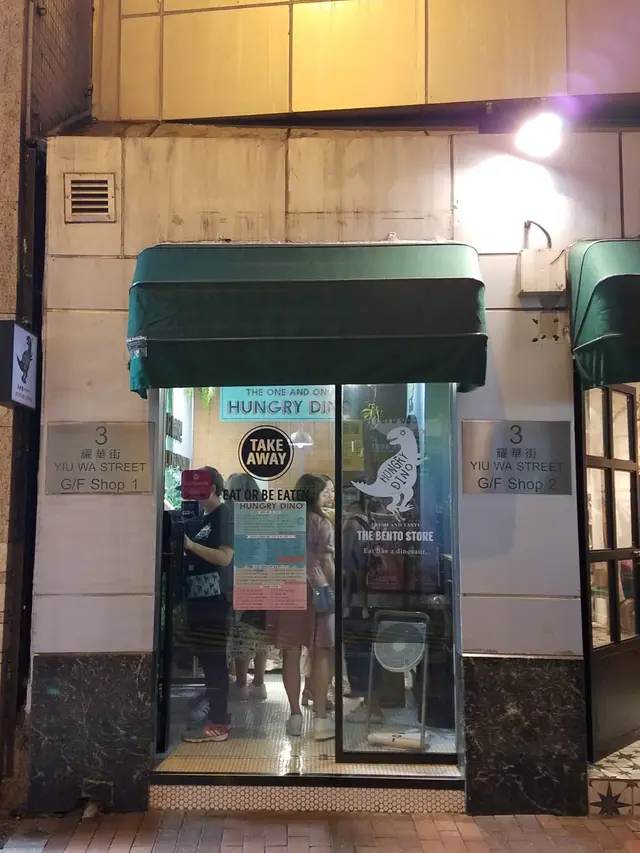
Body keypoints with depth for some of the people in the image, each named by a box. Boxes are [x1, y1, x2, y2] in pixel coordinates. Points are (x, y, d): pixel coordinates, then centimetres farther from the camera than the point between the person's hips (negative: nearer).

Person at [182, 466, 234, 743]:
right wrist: (184, 547, 6)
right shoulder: (201, 518, 17)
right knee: (208, 659, 13)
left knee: (214, 660, -5)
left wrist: (190, 544, -19)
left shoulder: (224, 515, -8)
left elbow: (224, 557, -17)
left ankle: (217, 725, 0)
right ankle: (220, 716, 23)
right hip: (198, 596, 9)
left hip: (215, 597, -9)